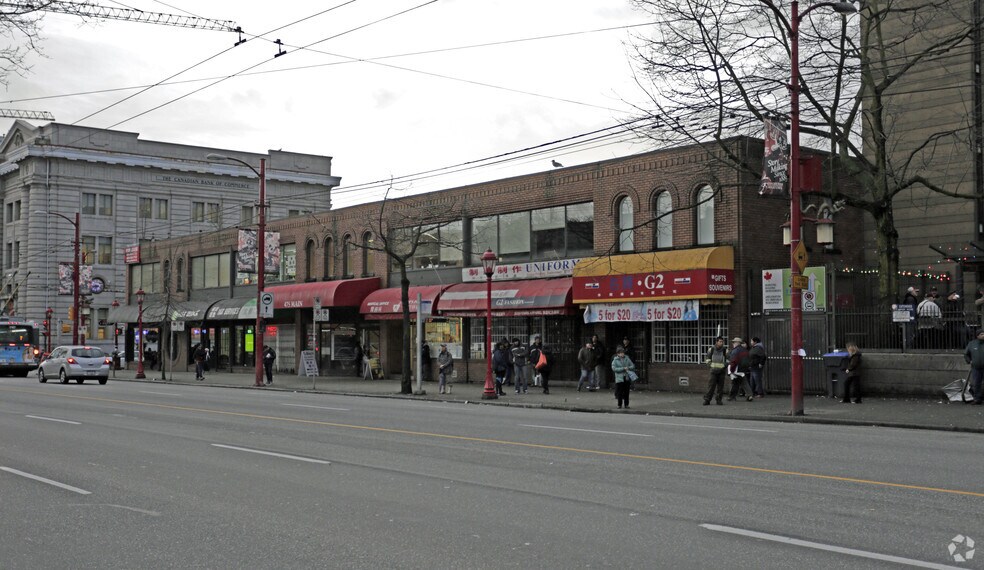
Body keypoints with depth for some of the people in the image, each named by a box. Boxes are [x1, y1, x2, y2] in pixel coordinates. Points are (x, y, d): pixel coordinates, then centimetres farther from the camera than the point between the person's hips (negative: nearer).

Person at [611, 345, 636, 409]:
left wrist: (628, 368, -14)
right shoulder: (615, 360, -1)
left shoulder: (627, 359, 7)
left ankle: (626, 405, 14)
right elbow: (614, 368, -11)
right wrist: (623, 368, -15)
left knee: (626, 392, 6)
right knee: (619, 392, -1)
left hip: (627, 378, 2)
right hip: (619, 379, -2)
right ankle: (619, 405, 9)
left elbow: (632, 366, 8)